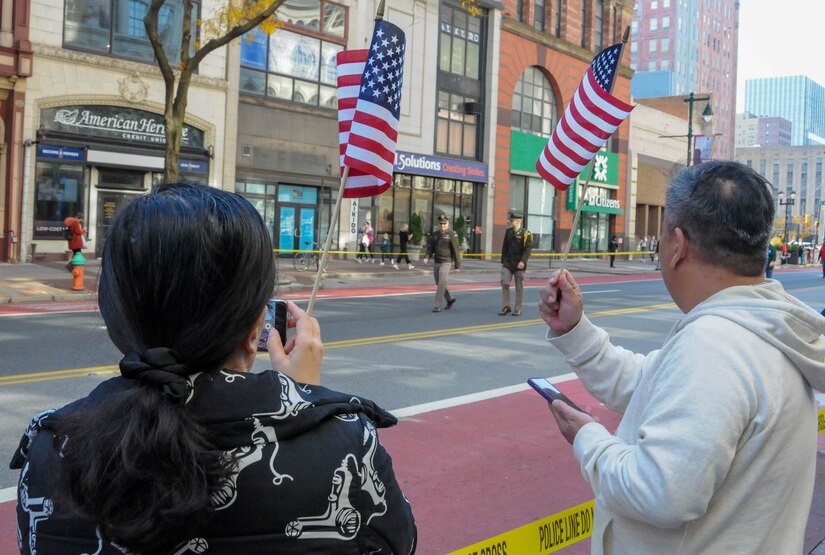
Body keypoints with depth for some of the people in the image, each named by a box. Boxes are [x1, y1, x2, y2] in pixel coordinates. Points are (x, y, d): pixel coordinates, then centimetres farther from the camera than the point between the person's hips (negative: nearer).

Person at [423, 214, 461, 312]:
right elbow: (430, 248, 11)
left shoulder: (452, 234, -6)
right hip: (436, 262, 6)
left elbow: (456, 250, -7)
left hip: (446, 262, -6)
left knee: (441, 283, -13)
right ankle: (450, 299, 34)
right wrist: (427, 257, -9)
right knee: (438, 284, 13)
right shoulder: (435, 234, 10)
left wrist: (458, 265, -9)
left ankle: (437, 306, -9)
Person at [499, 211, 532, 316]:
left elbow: (528, 249, -14)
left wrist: (523, 261, -25)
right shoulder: (508, 231, 8)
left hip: (519, 264, -4)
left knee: (519, 287, 4)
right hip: (508, 263, 4)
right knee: (504, 283, -9)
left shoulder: (525, 233, -7)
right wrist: (503, 261, 12)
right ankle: (506, 307, 0)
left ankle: (517, 309, 13)